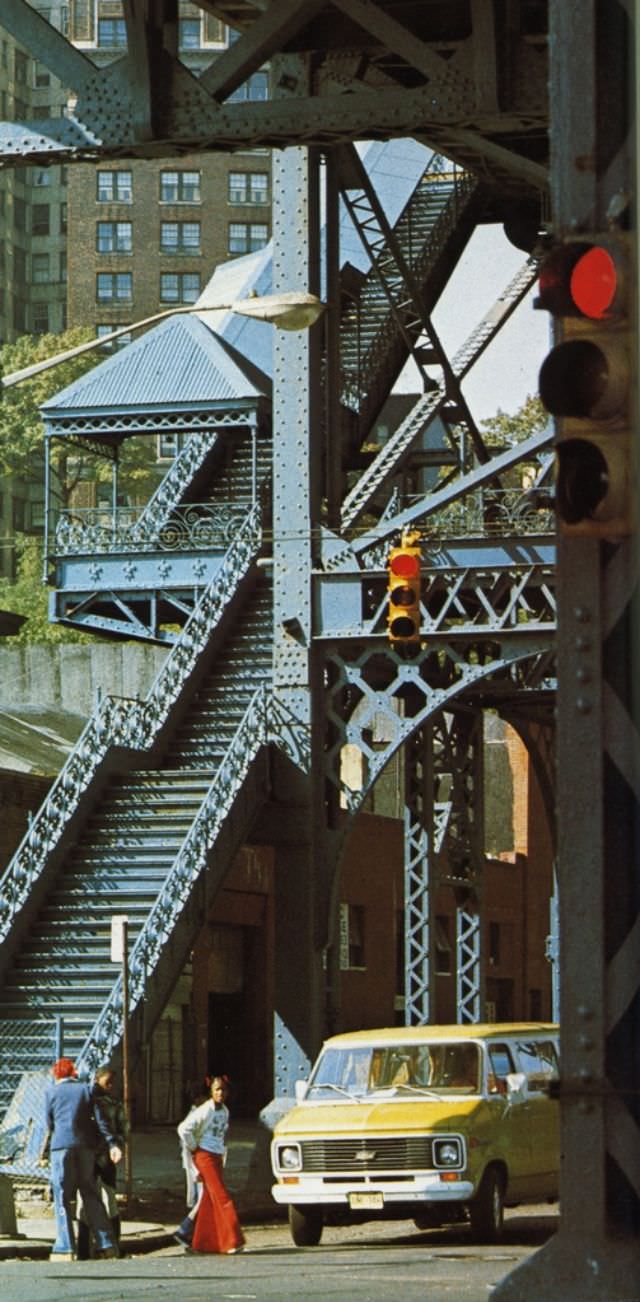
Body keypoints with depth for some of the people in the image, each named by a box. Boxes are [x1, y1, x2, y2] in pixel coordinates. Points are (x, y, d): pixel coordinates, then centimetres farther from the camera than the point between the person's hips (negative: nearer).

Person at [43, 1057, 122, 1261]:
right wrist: (112, 1144, -2)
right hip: (86, 1145, 3)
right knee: (90, 1194, 9)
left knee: (62, 1198, -1)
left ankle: (65, 1248, -9)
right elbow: (100, 1119, 2)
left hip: (61, 1145, -3)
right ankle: (106, 1244, 5)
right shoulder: (86, 1089, 10)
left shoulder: (51, 1092, 6)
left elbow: (49, 1123, 8)